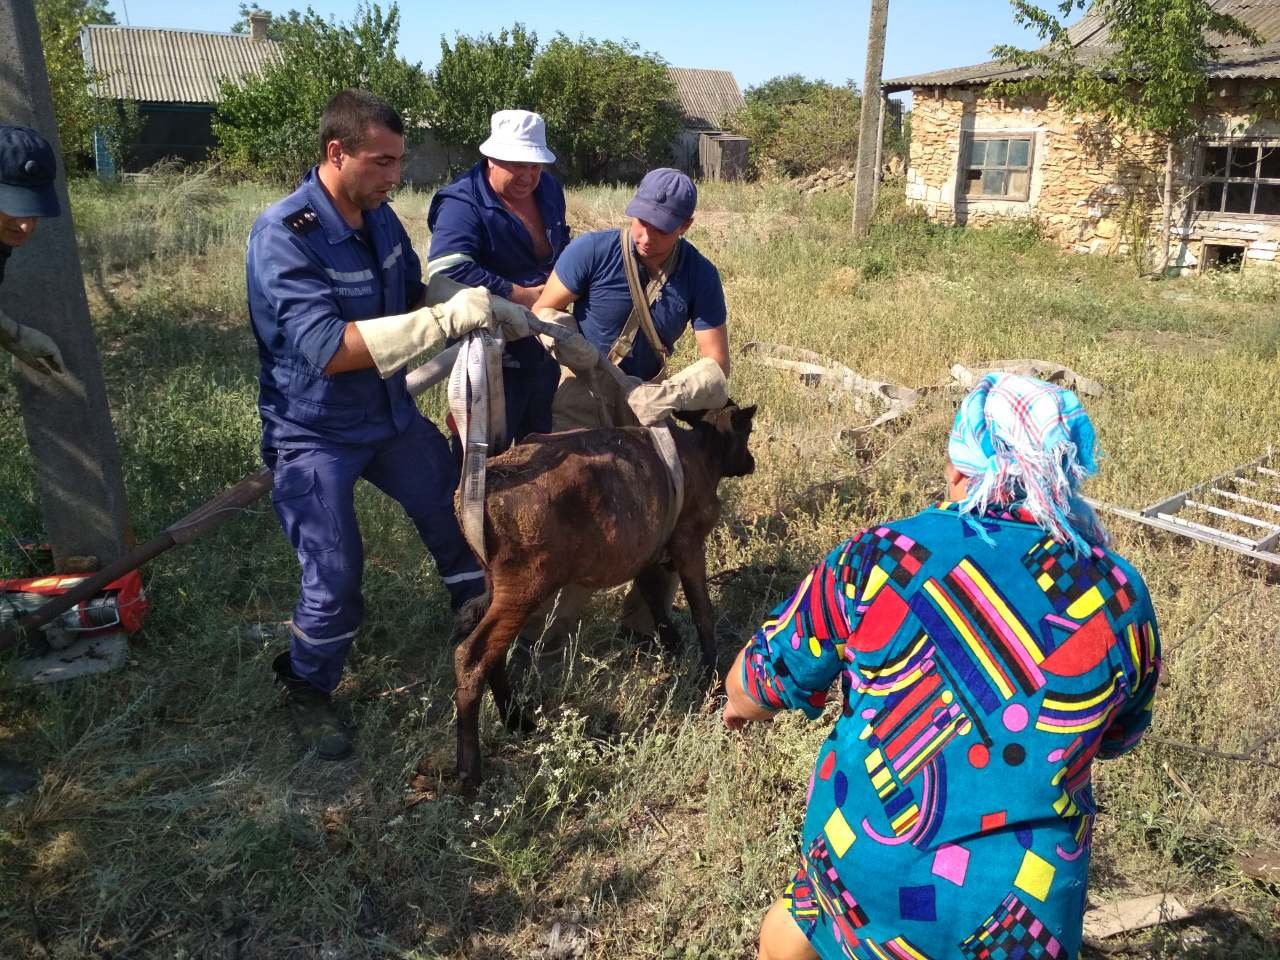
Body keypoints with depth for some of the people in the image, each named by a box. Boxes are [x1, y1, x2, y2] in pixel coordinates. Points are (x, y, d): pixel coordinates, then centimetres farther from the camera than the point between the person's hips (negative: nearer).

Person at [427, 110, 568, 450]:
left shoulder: (549, 189, 7)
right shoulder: (463, 204, -18)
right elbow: (449, 271, -33)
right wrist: (523, 296, -24)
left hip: (544, 348, 7)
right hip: (492, 357, -7)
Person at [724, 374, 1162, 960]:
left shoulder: (881, 558, -16)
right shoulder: (1120, 599, -10)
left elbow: (766, 675, -2)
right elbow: (1117, 736, 9)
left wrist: (741, 703, 20)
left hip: (857, 864, -1)